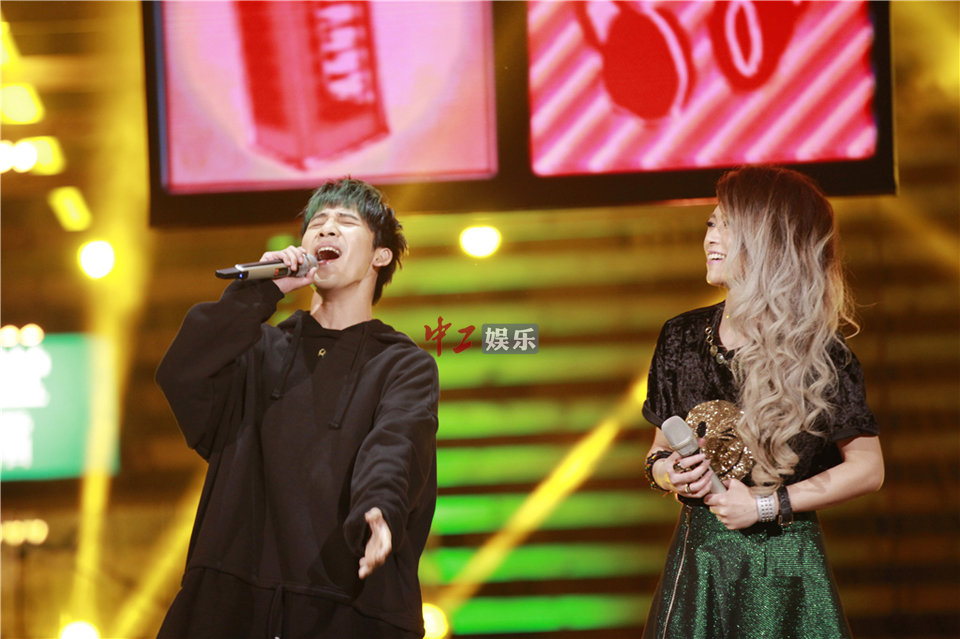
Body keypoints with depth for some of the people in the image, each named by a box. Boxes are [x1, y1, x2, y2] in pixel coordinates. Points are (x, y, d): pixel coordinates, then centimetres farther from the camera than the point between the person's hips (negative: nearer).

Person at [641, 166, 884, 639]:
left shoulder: (816, 353, -8)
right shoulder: (681, 337, 5)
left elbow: (868, 469, -5)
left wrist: (768, 504, -9)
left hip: (782, 575, -4)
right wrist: (663, 469, -7)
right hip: (696, 560, 4)